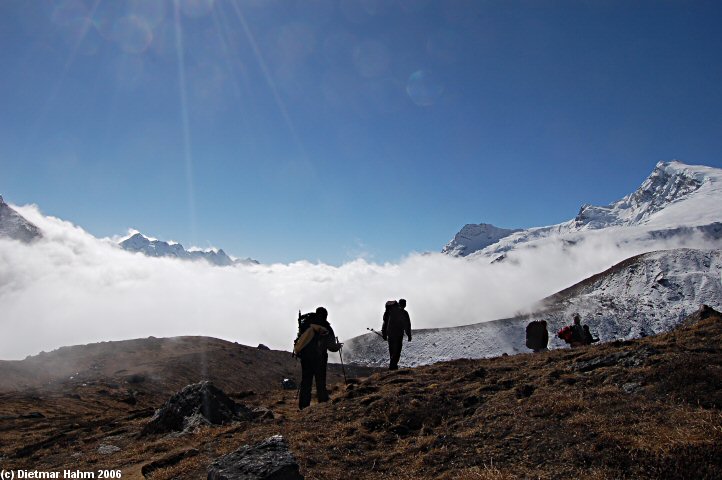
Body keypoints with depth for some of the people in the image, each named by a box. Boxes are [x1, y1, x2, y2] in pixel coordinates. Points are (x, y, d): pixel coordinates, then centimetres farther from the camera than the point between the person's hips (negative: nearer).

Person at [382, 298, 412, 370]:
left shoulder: (391, 310, 8)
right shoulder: (404, 313, -4)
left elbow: (385, 322, 10)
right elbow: (407, 325, -5)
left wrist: (384, 334, 15)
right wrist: (409, 335, 3)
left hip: (390, 333, 4)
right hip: (398, 334, -4)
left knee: (392, 350, 15)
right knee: (397, 351, 0)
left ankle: (393, 365, 22)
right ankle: (392, 365, -10)